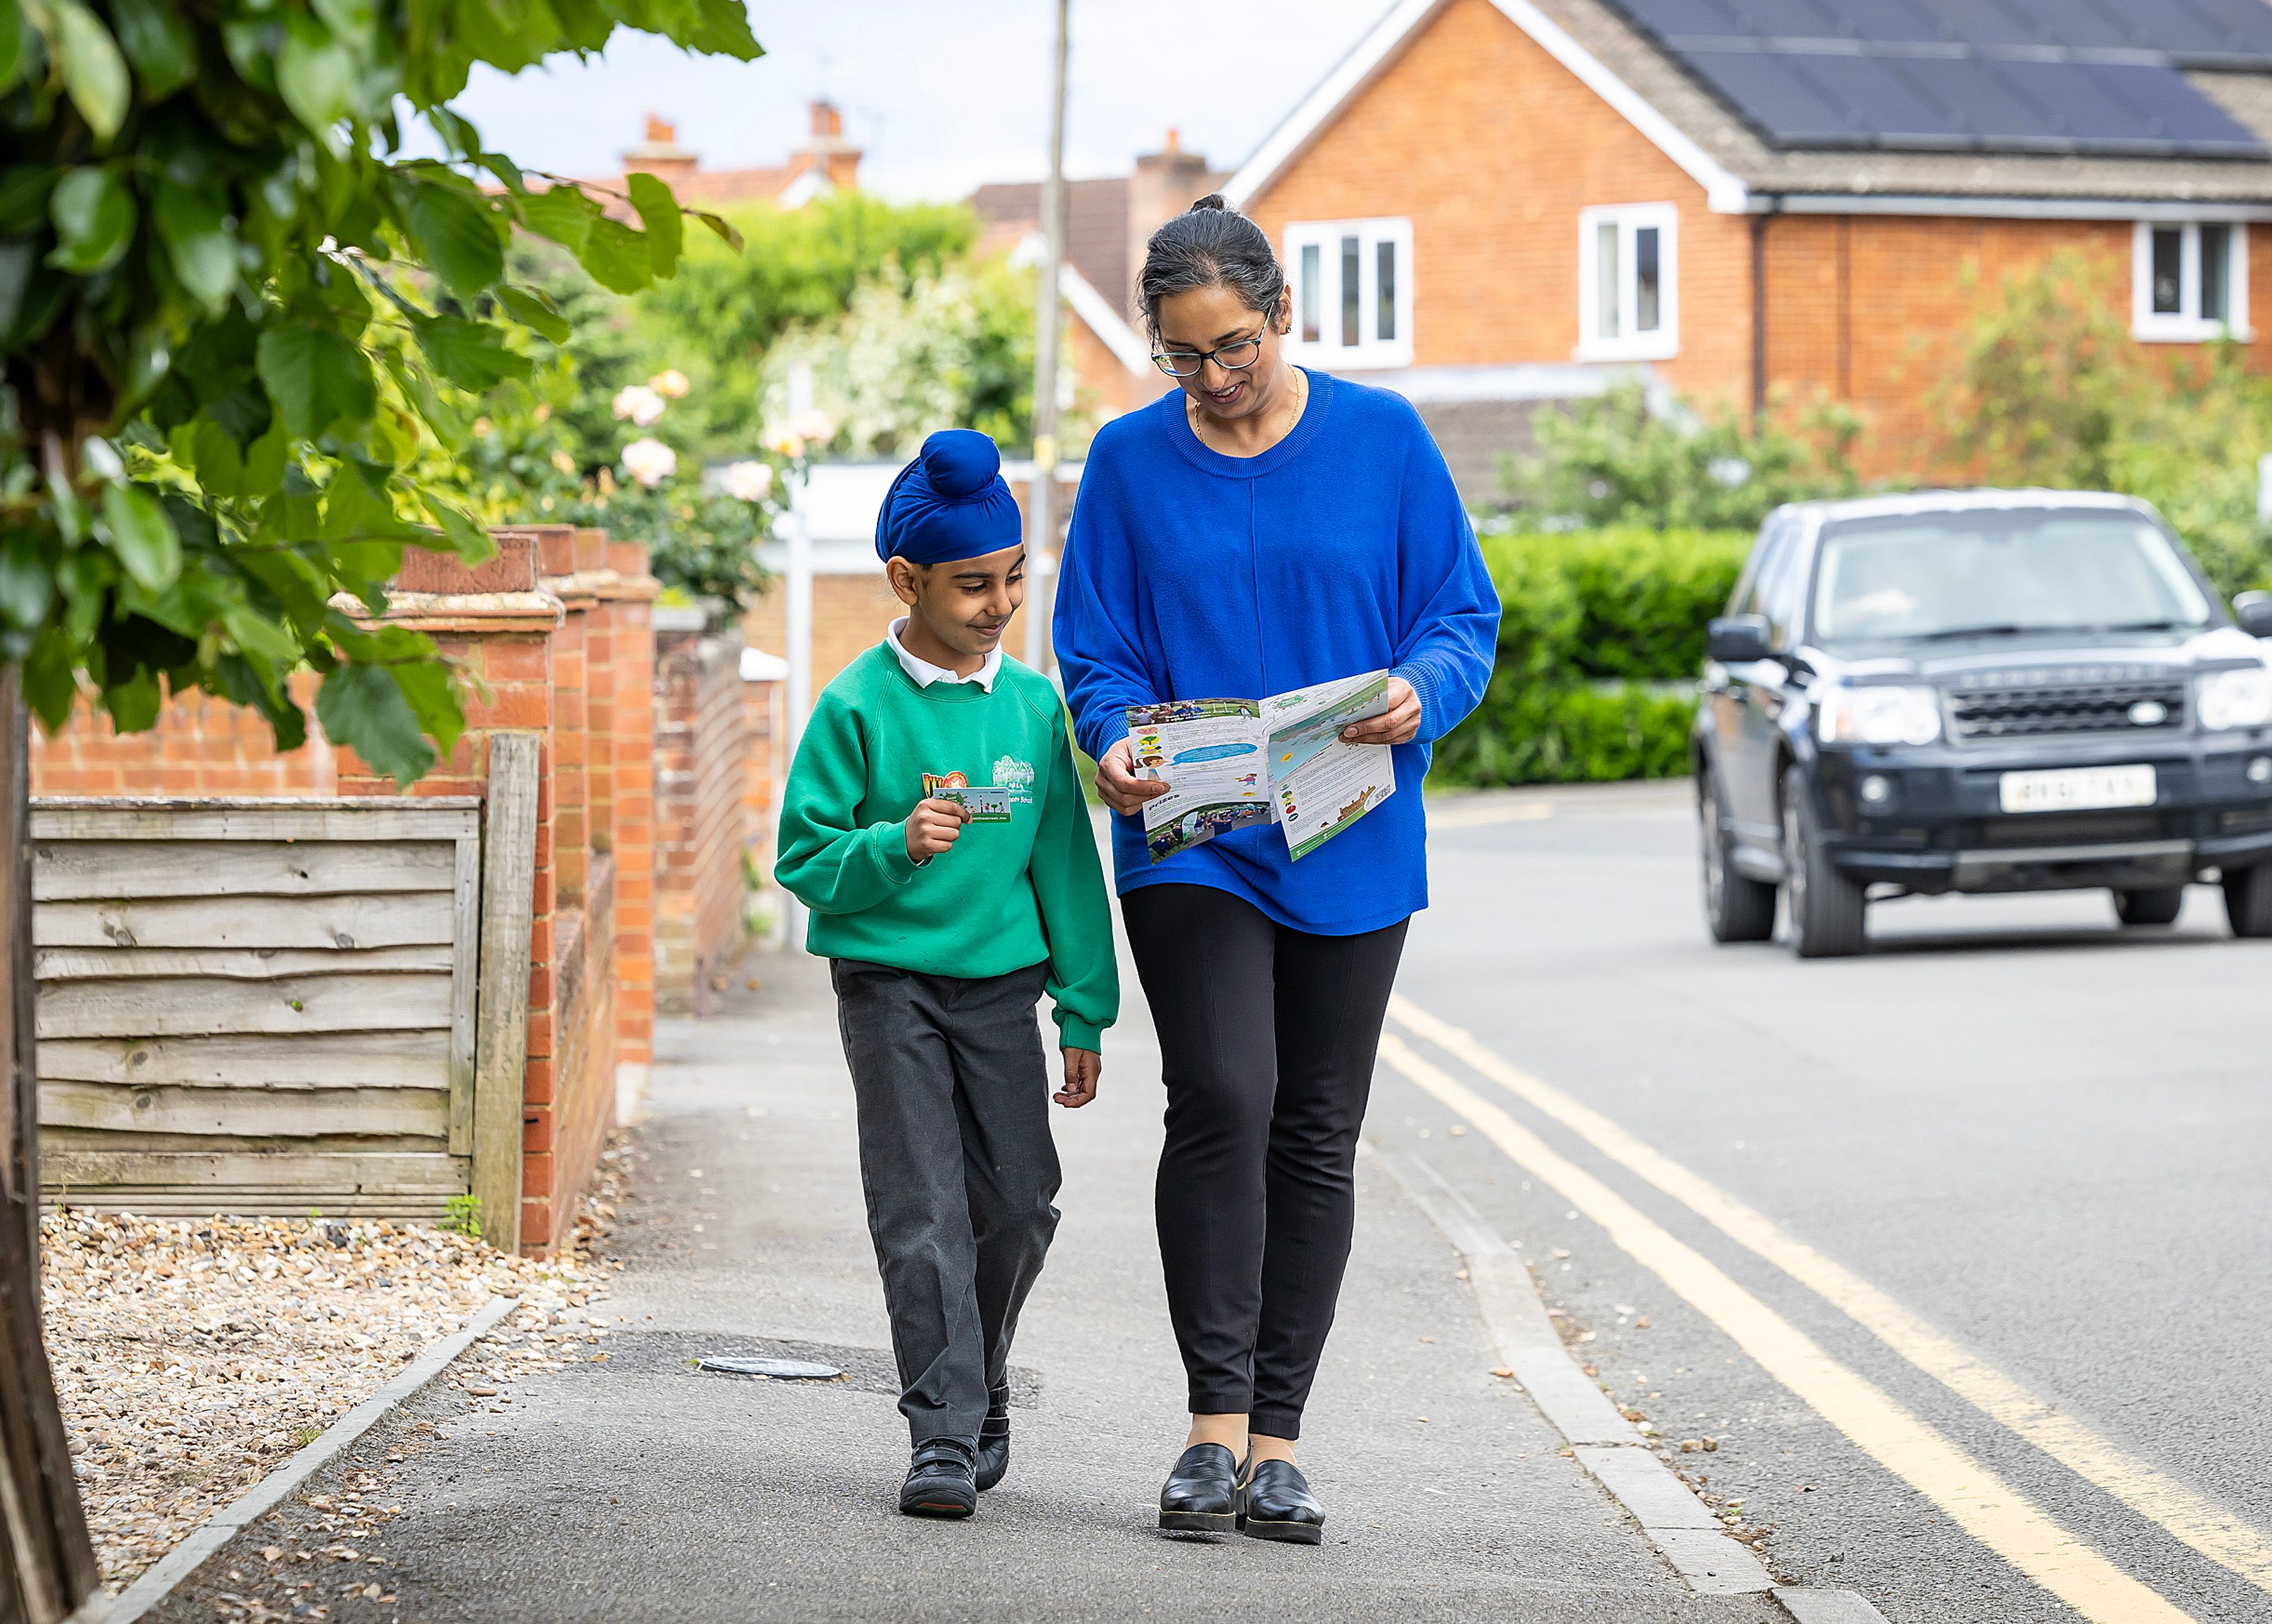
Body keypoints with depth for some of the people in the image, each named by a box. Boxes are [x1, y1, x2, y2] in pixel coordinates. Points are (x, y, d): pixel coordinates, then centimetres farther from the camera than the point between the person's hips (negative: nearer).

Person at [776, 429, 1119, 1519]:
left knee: (1016, 1202, 4)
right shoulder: (859, 707, -7)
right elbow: (805, 857, -6)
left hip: (1002, 986, 4)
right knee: (922, 1212, -8)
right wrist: (895, 847, -24)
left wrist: (1084, 1013, 8)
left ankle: (980, 1395, 27)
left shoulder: (1035, 707, 4)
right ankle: (945, 1437, -6)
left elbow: (1066, 865, 8)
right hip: (889, 984, -4)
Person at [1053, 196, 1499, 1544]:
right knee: (1222, 1101, -18)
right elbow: (1095, 651, 5)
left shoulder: (1382, 439, 0)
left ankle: (1277, 1438, 13)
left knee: (1317, 1137, 5)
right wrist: (1118, 745, -16)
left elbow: (1463, 615, 3)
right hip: (1192, 843, -1)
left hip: (1350, 849, 1)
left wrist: (1420, 695, -19)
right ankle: (1217, 1420, -11)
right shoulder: (1131, 460, 2)